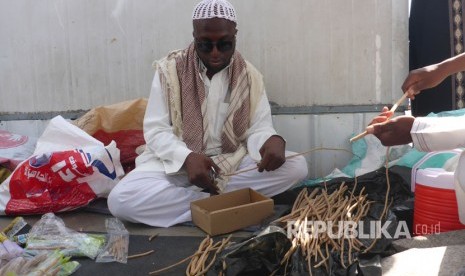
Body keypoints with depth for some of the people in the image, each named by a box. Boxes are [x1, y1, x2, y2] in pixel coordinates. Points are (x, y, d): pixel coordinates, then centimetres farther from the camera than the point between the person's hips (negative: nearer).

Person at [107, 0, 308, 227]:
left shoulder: (249, 76, -1)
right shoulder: (170, 70, -8)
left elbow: (258, 128, -4)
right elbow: (155, 130, -9)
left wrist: (273, 141, -30)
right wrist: (187, 158, -29)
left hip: (232, 162, 2)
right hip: (177, 162, -1)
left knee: (297, 166, -20)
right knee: (120, 199, -27)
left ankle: (207, 199, -17)